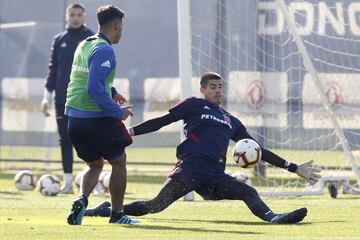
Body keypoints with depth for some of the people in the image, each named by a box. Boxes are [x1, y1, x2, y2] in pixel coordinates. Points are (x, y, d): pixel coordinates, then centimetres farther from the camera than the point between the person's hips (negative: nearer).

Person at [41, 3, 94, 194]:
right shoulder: (59, 41, 11)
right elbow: (52, 69, 12)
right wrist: (47, 96, 5)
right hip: (63, 99, 3)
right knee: (65, 140, 3)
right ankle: (68, 182, 7)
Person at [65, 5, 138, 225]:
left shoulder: (84, 46, 12)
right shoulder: (104, 50, -15)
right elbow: (95, 89, -24)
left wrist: (111, 92, 29)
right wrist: (118, 112, -17)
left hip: (74, 117, 8)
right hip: (96, 117, -8)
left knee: (95, 164, 20)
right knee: (119, 161, 11)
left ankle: (82, 199, -7)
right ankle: (117, 214, 14)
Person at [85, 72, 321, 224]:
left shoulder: (232, 122, 28)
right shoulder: (194, 105, 14)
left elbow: (258, 151, 30)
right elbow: (162, 121, 9)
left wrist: (294, 168, 28)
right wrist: (132, 131, -5)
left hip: (214, 176, 6)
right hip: (190, 167, -6)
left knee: (250, 193, -17)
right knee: (156, 206, -23)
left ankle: (273, 218, -41)